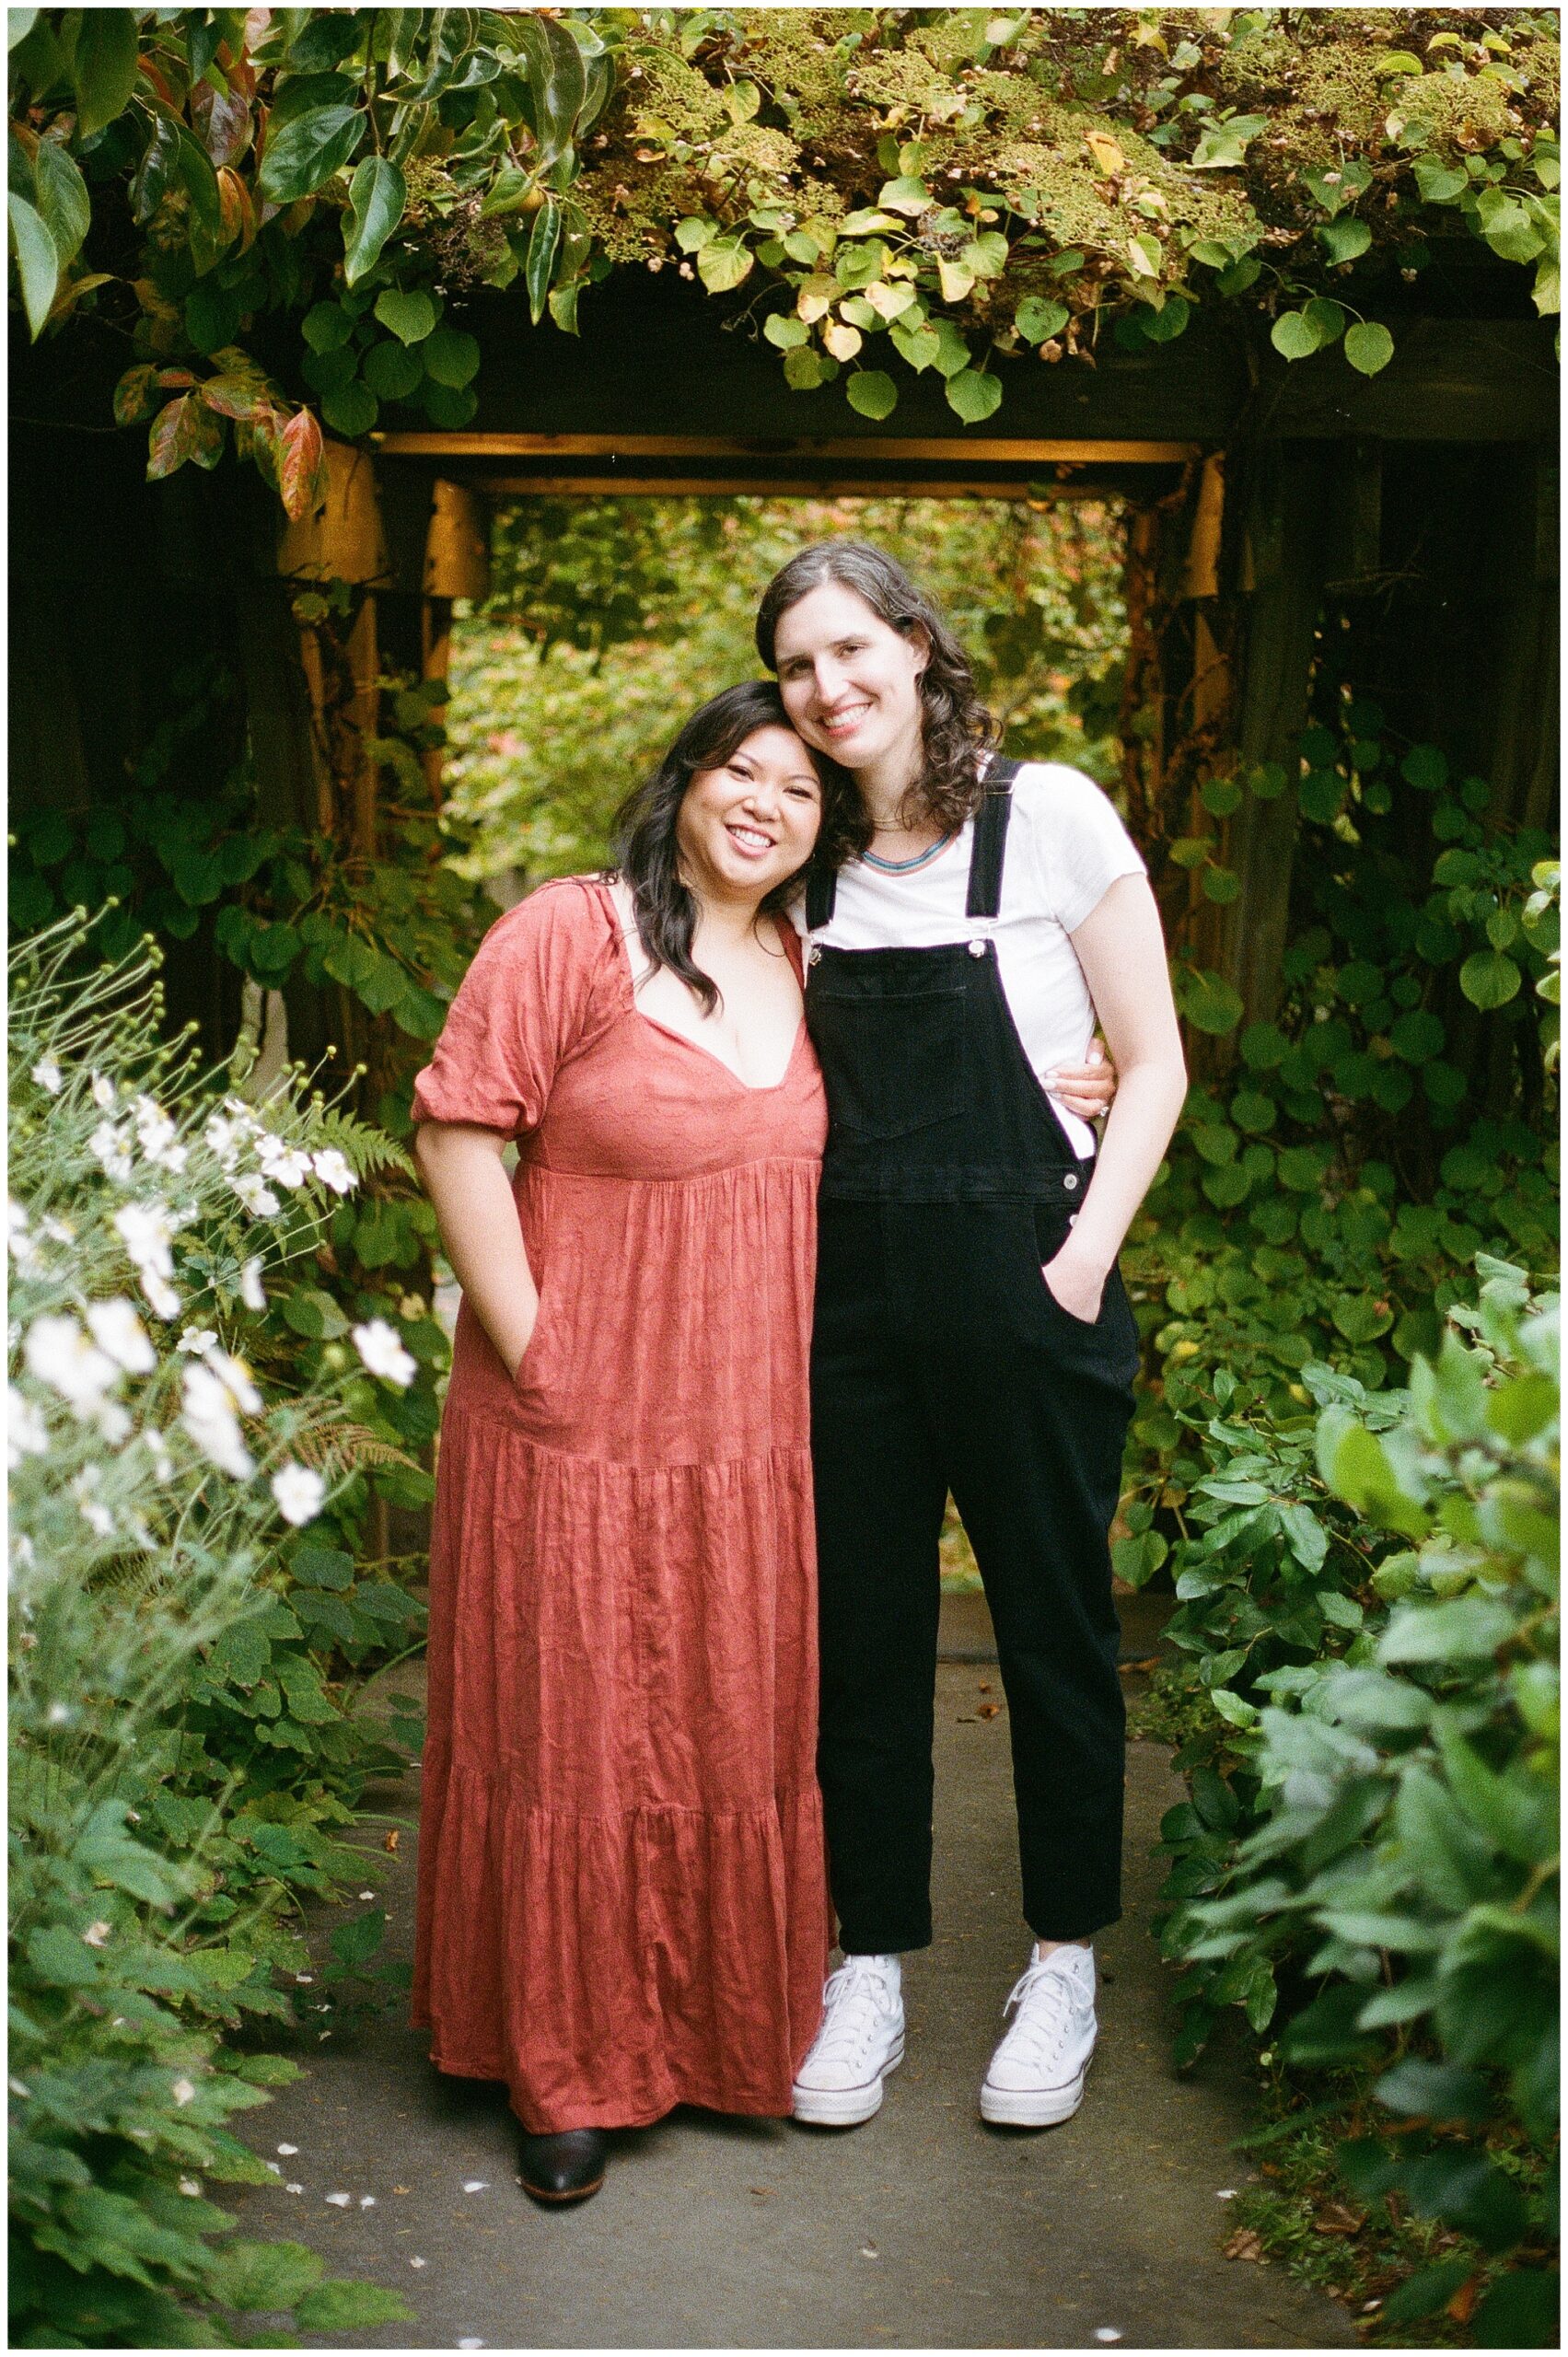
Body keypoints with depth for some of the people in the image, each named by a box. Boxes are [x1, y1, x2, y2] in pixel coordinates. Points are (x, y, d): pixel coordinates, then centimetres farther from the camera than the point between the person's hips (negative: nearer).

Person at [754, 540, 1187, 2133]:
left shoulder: (1047, 816, -4)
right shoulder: (813, 861, 9)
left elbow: (1153, 1062, -3)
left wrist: (1086, 1257, -11)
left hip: (1021, 1280, -4)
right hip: (850, 1288, 4)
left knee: (1054, 1625, 7)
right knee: (859, 1628, 8)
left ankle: (1064, 1960, 23)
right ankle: (872, 1959, 23)